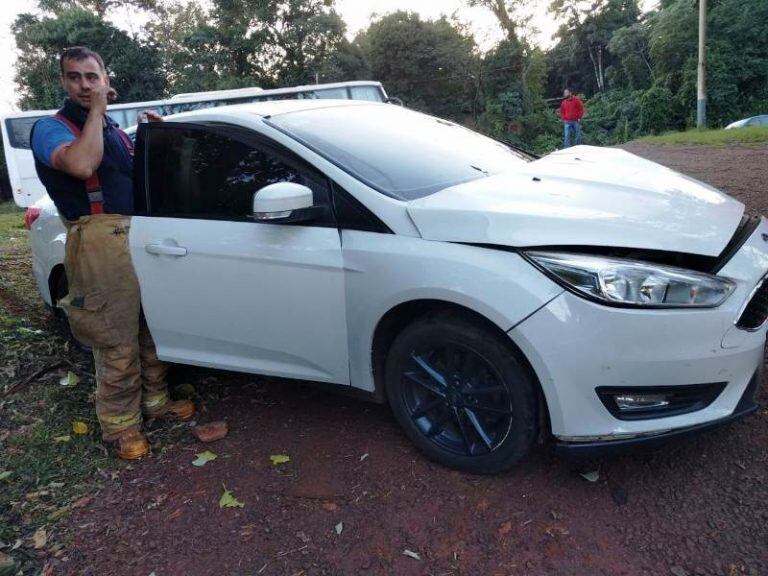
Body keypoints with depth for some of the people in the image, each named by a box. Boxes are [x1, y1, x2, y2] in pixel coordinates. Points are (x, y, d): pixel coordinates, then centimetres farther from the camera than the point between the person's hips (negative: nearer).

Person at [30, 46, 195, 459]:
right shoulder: (50, 128, -2)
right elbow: (82, 165, -25)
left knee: (153, 327, 14)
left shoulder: (114, 130, 22)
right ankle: (120, 424, 9)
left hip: (141, 235, 8)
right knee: (117, 341, -5)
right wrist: (96, 110, -13)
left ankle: (154, 399, 29)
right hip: (101, 243, -8)